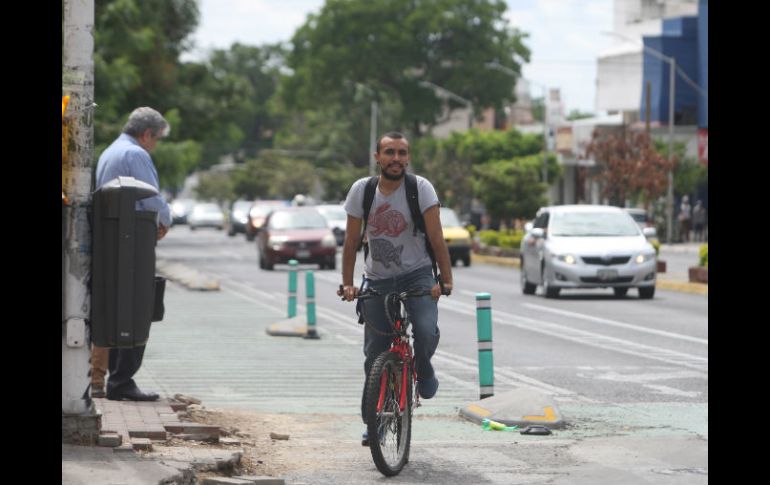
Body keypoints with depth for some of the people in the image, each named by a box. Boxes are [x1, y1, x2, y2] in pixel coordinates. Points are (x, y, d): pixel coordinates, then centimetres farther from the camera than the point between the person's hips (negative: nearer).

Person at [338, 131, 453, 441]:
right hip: (377, 280, 2)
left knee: (427, 331, -28)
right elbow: (351, 242, 0)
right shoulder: (362, 190, -6)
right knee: (374, 353, 2)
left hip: (417, 275, -2)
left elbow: (436, 238, -15)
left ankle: (423, 371, 7)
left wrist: (446, 280, -22)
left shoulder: (421, 188, -12)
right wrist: (347, 284, -6)